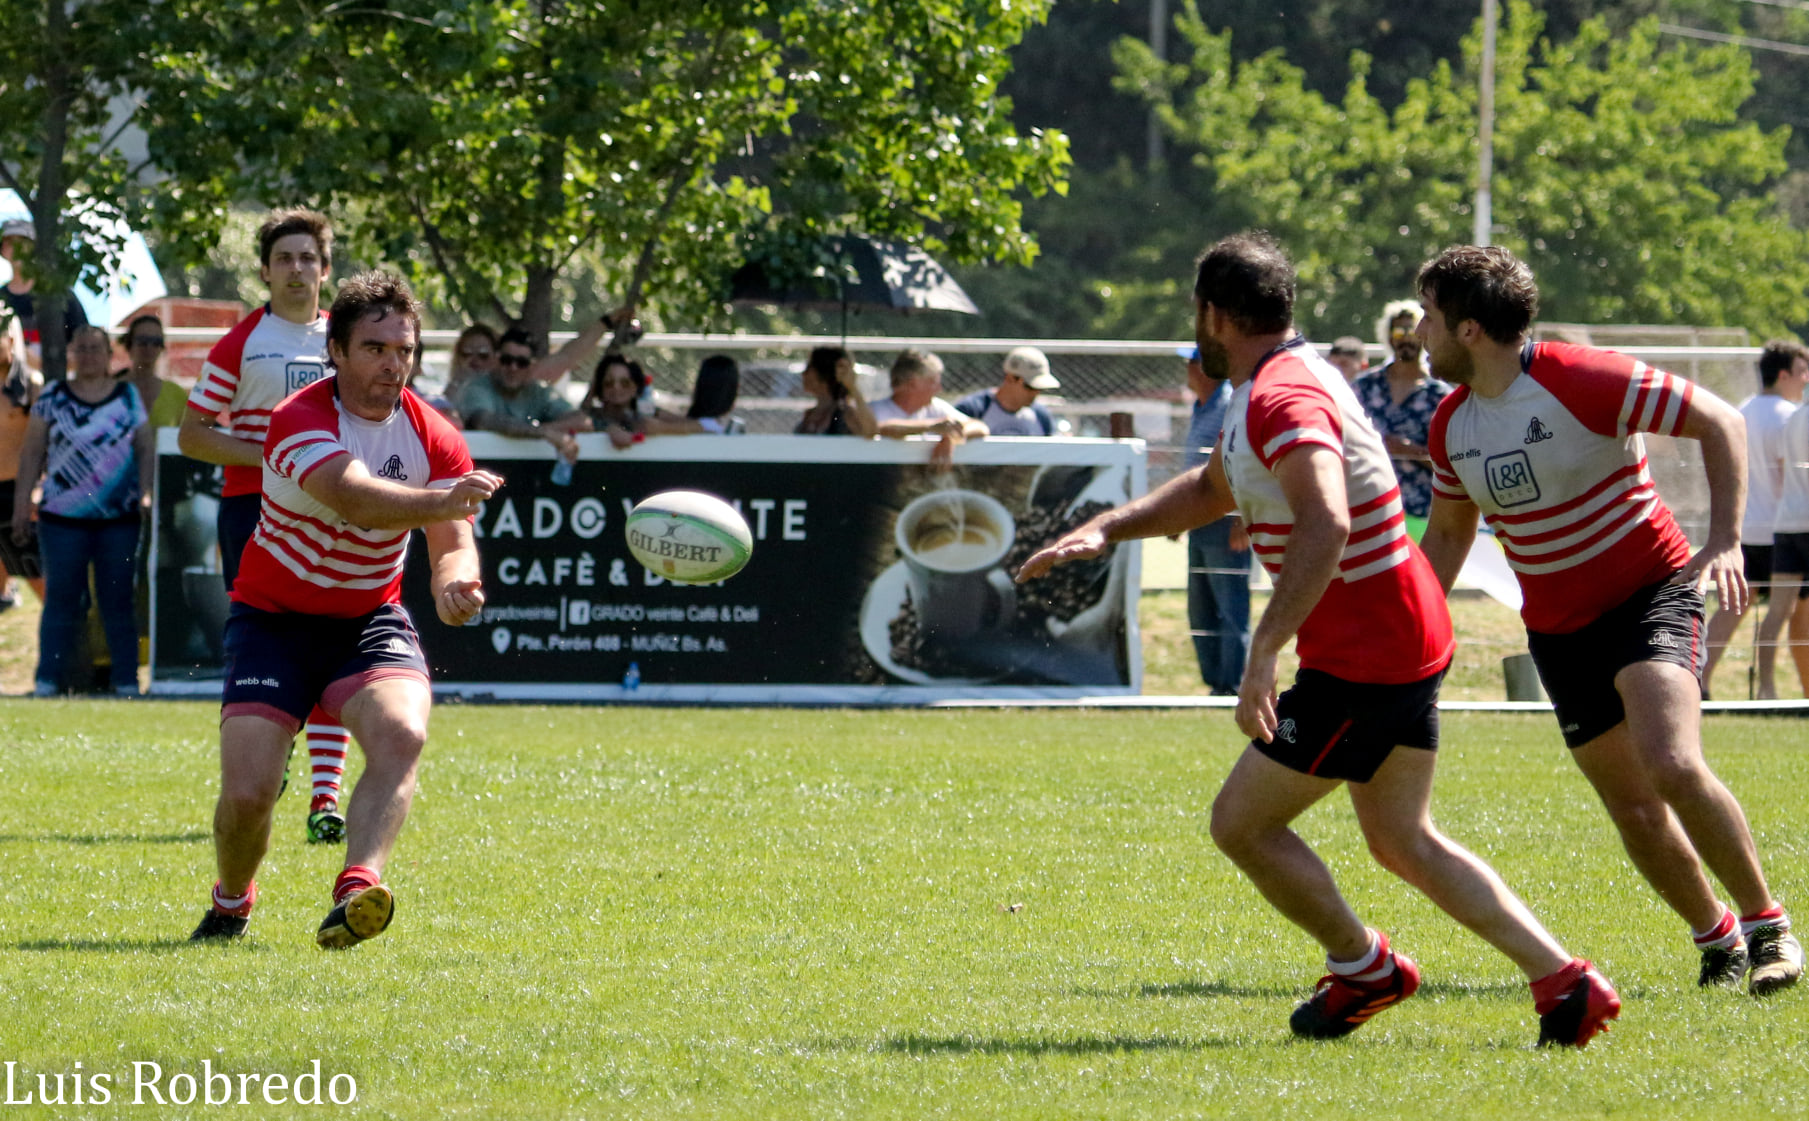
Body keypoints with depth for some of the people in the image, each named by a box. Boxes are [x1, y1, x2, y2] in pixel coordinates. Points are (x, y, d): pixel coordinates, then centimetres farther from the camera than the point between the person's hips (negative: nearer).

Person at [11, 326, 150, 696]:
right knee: (61, 600, 1)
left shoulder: (129, 398, 7)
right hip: (62, 517, 0)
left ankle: (126, 680, 7)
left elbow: (145, 450, 9)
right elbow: (32, 454, 8)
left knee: (118, 601, 2)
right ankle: (48, 681, 4)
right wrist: (21, 504, 3)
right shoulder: (52, 398, 7)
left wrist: (145, 497, -2)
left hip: (120, 517, 0)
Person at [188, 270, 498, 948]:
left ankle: (357, 891, -43)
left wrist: (453, 582, -37)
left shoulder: (434, 439, -5)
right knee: (248, 791, -13)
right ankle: (231, 904, 20)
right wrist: (438, 501, -58)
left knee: (401, 735, -29)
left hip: (370, 619, 3)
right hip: (274, 618, -3)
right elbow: (353, 495, -40)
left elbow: (453, 543, -11)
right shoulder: (299, 421, -21)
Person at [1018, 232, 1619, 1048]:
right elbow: (1210, 491, 29)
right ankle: (1563, 982, 6)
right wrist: (1105, 529, 16)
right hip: (1410, 643, 10)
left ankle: (1363, 969, 16)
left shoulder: (1284, 399, -21)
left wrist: (1262, 654, -41)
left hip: (1361, 660, -10)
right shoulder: (1266, 390, 13)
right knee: (1403, 842, 15)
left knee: (1242, 822, 1)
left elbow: (1325, 528, -37)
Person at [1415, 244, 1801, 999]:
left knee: (1673, 767, -26)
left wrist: (1724, 541, -25)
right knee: (1631, 808, 4)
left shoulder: (1583, 381, -18)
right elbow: (1448, 533, 19)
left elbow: (1720, 422, -16)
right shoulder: (1452, 423, 3)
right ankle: (1716, 939, 23)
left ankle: (1768, 927, -13)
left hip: (1650, 591, -6)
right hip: (1558, 625, 7)